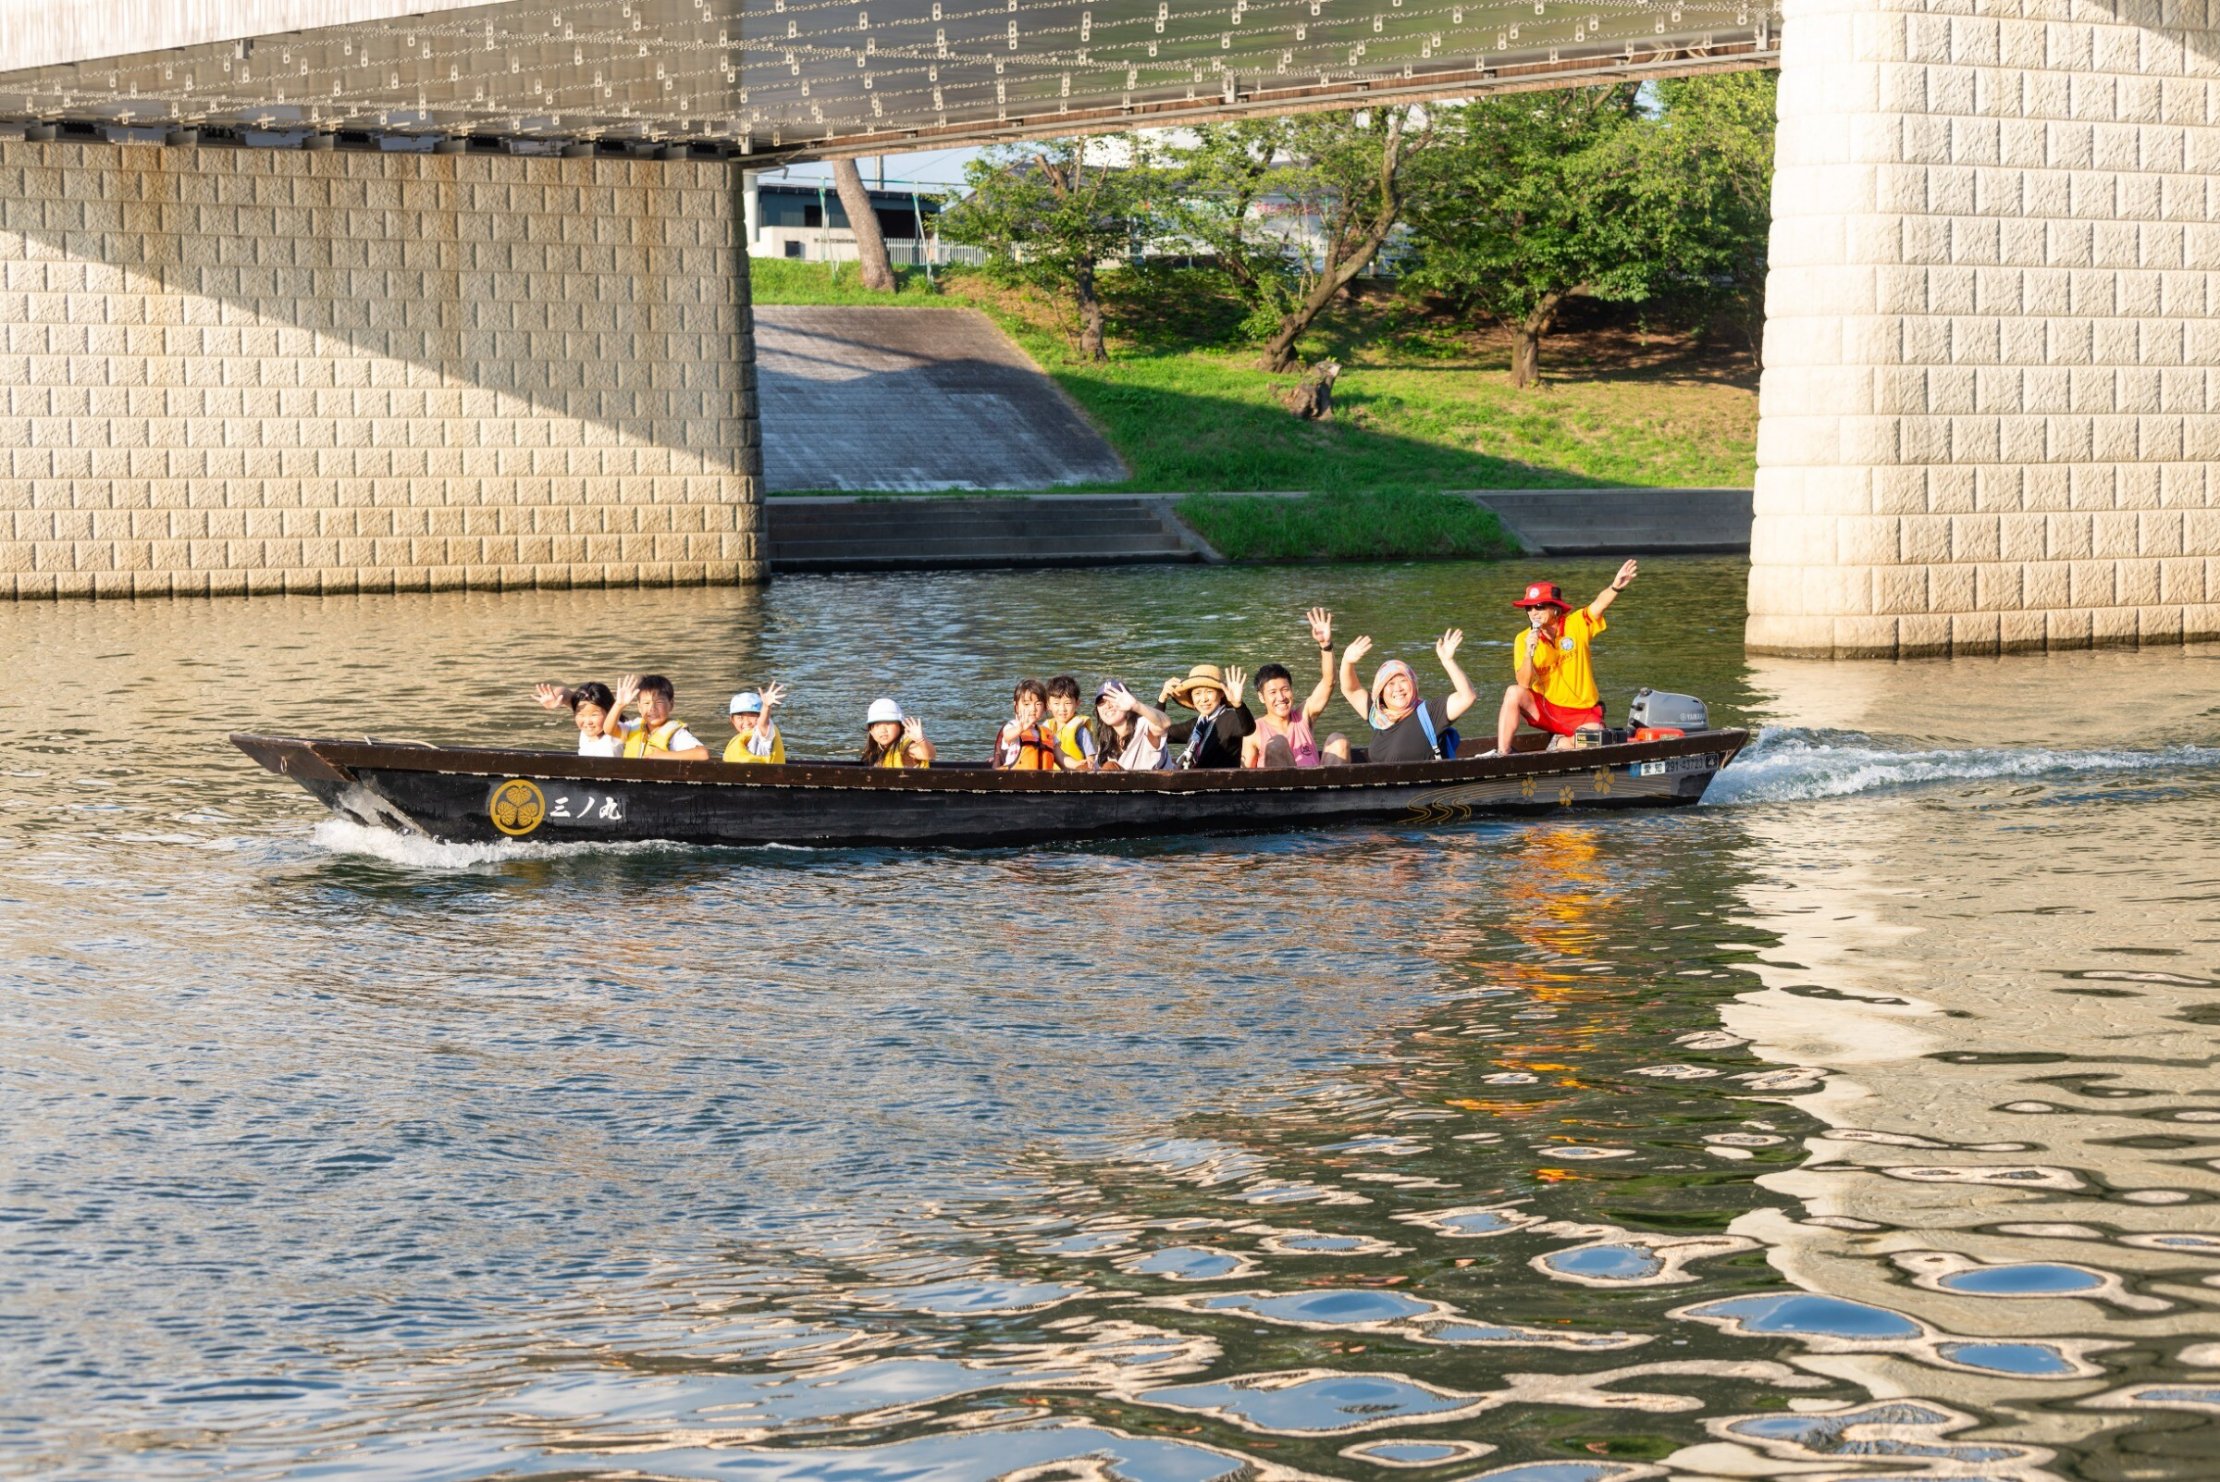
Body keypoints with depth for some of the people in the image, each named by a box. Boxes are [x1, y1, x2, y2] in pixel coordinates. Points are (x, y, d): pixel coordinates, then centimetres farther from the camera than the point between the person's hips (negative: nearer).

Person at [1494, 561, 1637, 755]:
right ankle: (1502, 754, -19)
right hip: (1545, 708, 1)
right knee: (1514, 693, -26)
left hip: (1583, 713, -1)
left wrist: (1616, 587, -49)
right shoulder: (1523, 640, -6)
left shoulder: (1577, 625, -9)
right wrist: (1529, 652, -30)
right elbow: (1524, 684, -15)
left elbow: (1600, 603, -28)